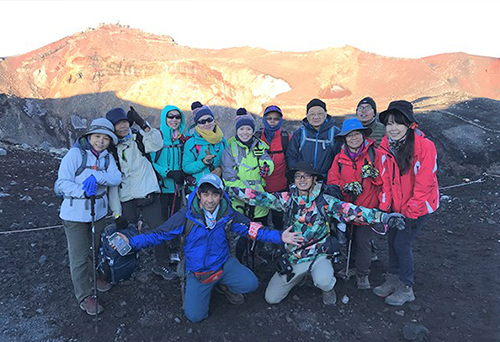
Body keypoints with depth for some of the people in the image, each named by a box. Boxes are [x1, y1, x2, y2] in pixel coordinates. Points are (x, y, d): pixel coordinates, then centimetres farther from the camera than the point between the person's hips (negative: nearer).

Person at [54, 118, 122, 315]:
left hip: (99, 212, 6)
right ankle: (84, 297, 15)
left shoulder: (107, 157, 5)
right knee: (79, 256, 1)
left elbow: (116, 178, -12)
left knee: (95, 249, 23)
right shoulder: (75, 153, -12)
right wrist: (83, 192, -32)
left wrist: (97, 177, -30)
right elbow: (62, 183, -17)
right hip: (75, 214, -5)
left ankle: (93, 276, 47)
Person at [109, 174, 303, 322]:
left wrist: (280, 237, -19)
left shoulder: (228, 213, -10)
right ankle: (207, 287, 22)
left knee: (251, 284, -16)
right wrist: (131, 242, -25)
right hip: (197, 272, -1)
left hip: (224, 264, 2)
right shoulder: (187, 214, -16)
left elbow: (252, 229, -9)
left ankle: (223, 284, 17)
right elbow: (160, 234, -14)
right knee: (194, 316, -10)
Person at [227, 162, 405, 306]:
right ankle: (299, 276, 31)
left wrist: (384, 217, -34)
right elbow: (261, 198, -6)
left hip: (318, 256, -3)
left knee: (323, 281, -36)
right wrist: (229, 190, -14)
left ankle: (328, 289, 6)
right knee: (271, 298, 5)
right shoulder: (288, 198, -3)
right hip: (291, 258, 4)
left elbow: (352, 212, -21)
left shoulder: (326, 201, -11)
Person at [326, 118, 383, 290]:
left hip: (367, 207, -3)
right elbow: (332, 180, 2)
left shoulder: (375, 153, -4)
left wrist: (373, 174, -23)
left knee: (363, 241, 0)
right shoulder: (340, 158, 5)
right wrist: (346, 186, -15)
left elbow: (385, 180, -3)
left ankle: (362, 274, 20)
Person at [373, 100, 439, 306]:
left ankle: (406, 289, 17)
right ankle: (393, 280, 32)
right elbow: (385, 179, -1)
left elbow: (424, 184, -21)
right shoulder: (386, 145, -5)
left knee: (402, 243, -3)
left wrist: (411, 213, -18)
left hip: (419, 206, -6)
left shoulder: (424, 146, -23)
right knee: (392, 240, 12)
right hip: (397, 205, 6)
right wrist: (384, 206, -5)